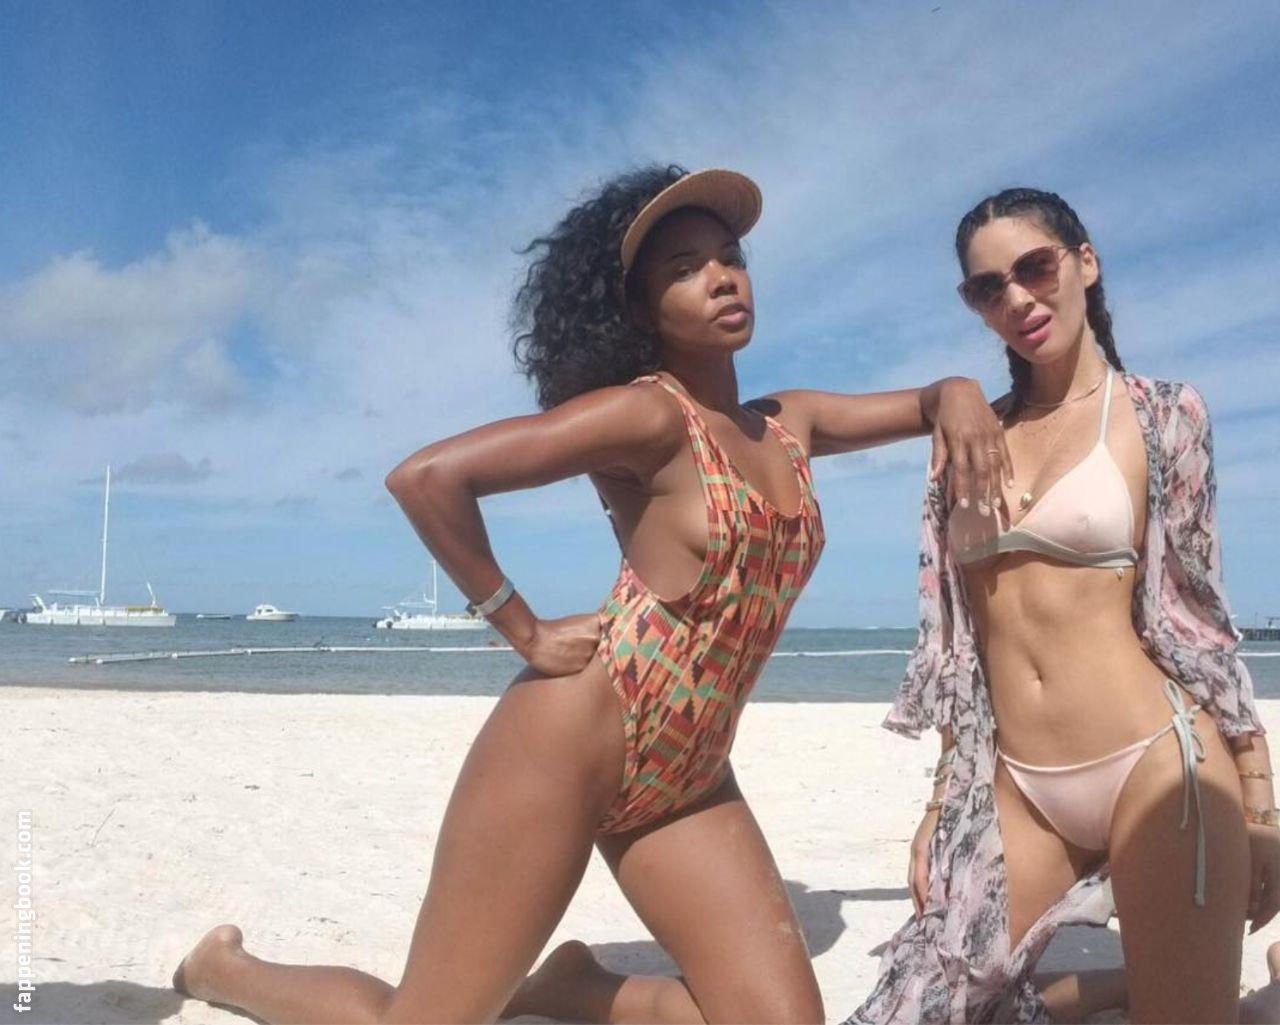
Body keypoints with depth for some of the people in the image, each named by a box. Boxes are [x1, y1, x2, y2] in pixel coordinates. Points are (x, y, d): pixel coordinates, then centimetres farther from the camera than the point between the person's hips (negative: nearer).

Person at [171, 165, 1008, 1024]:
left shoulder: (789, 422, 11)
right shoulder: (646, 414, -11)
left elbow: (920, 405, 24)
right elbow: (425, 476, -18)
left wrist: (957, 397, 0)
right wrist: (522, 629, -11)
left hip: (687, 778, 7)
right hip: (572, 740, -7)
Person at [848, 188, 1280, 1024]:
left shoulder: (1162, 417, 0)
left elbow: (1195, 615, 2)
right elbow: (962, 636, 11)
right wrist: (944, 798, 11)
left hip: (1155, 761, -4)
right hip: (1015, 786, 4)